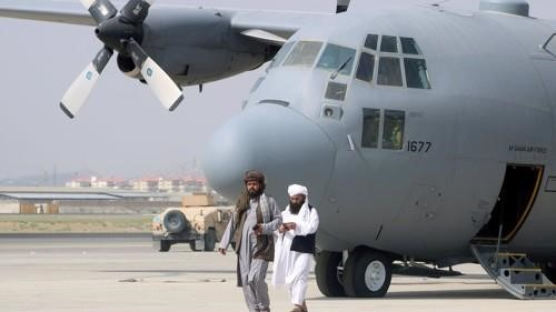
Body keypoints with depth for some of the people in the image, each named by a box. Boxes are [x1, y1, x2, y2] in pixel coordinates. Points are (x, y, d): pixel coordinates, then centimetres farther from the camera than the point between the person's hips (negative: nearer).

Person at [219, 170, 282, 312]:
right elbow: (232, 223, 15)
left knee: (256, 278, -16)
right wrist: (224, 243, 10)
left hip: (261, 246, -5)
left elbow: (278, 220, 3)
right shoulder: (241, 202, 14)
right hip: (244, 247, 5)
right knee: (245, 280, 1)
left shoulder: (268, 201, 3)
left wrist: (265, 228, -15)